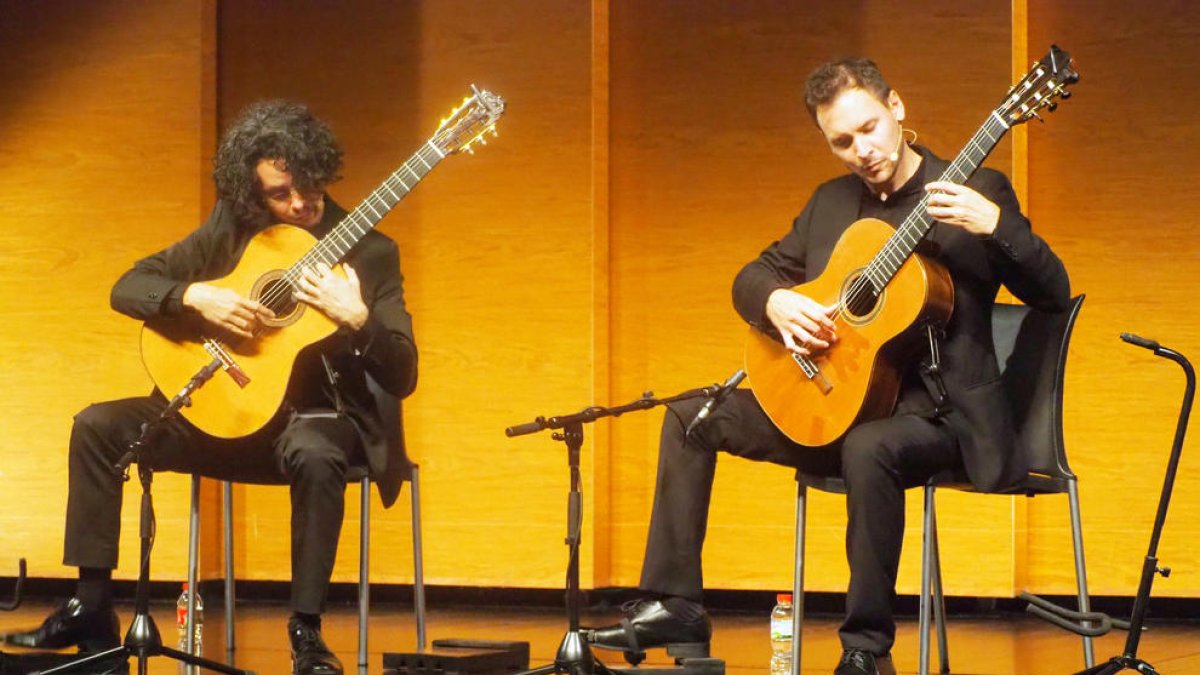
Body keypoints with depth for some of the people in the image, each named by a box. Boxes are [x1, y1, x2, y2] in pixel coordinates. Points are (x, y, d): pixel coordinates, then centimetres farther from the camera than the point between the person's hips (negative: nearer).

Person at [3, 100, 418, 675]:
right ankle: (91, 610, -8)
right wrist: (195, 296, -17)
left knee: (315, 456, -41)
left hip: (318, 416, -4)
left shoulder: (369, 254, -7)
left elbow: (401, 379, -11)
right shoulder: (230, 230, 3)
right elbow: (127, 288, 2)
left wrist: (357, 318, -30)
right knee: (99, 426, -12)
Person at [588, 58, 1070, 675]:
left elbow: (1052, 294, -14)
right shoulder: (831, 203, 11)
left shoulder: (976, 191, -7)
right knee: (693, 416, -1)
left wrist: (996, 224, -31)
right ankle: (672, 606, 1)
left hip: (936, 411, -7)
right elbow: (752, 276, 16)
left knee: (869, 448, -39)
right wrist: (775, 303, -8)